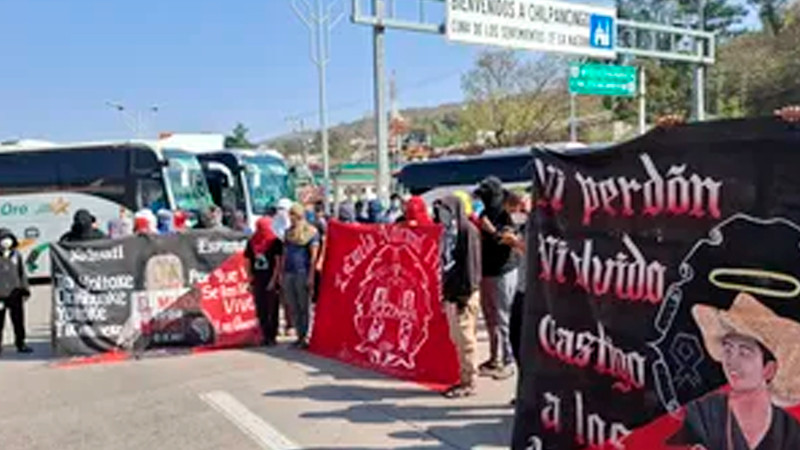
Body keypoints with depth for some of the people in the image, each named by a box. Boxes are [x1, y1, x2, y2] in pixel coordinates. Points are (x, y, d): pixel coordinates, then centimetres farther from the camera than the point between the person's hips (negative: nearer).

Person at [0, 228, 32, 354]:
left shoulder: (16, 255, 6)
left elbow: (22, 273, 13)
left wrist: (25, 290, 12)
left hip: (15, 293, 2)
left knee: (18, 320, 4)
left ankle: (20, 343, 13)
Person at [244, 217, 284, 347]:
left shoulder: (275, 242, -4)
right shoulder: (252, 242, 10)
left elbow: (278, 262, -7)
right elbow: (248, 262, 13)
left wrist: (273, 280, -14)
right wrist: (250, 280, 7)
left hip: (271, 280, -4)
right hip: (257, 281, 5)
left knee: (272, 309, 0)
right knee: (261, 310, 8)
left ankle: (272, 336, 7)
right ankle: (265, 336, 17)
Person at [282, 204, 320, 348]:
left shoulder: (311, 232, -2)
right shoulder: (288, 232, 16)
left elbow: (314, 255, -7)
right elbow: (285, 254, 18)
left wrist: (311, 276, -13)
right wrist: (282, 274, 13)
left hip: (302, 273, -6)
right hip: (288, 274, 6)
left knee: (303, 307, -2)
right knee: (293, 308, 8)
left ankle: (305, 337, 2)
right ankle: (300, 336, 14)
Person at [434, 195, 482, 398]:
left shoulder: (468, 231, -11)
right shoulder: (448, 232, 14)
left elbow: (470, 265, -16)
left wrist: (465, 294, -18)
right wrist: (445, 293, 17)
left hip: (463, 293, -8)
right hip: (451, 292, 9)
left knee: (465, 338, -2)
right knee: (457, 338, 13)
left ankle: (469, 382, 8)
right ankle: (465, 378, 23)